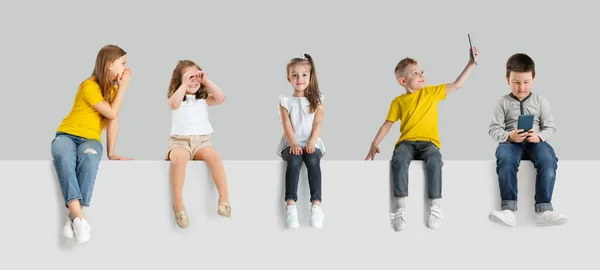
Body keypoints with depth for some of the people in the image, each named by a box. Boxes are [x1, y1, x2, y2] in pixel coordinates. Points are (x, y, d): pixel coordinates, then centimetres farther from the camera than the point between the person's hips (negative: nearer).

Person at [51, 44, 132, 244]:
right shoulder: (90, 86, -11)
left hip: (90, 139, 4)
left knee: (89, 157, -36)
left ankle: (73, 217, -43)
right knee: (63, 156, -41)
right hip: (67, 134, -4)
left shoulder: (113, 89, 12)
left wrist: (111, 153, 1)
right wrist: (122, 87, -9)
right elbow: (111, 114, -15)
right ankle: (78, 216, -55)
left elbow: (113, 121, 6)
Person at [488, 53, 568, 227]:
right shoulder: (503, 103, 7)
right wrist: (509, 136, -18)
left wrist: (539, 137, -15)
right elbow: (494, 129, 3)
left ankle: (544, 210, -36)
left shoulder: (540, 101, 10)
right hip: (511, 142, -1)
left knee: (548, 159, -33)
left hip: (535, 142, 1)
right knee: (505, 159, -37)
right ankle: (508, 209, -39)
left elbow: (551, 127, 8)